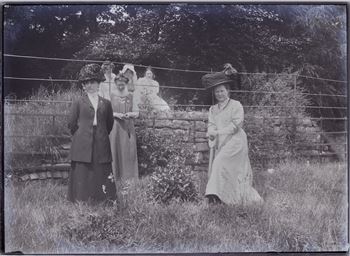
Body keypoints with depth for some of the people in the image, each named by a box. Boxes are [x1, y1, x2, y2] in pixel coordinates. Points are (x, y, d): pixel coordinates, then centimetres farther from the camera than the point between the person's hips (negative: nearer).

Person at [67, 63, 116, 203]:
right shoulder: (78, 103, 4)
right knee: (82, 175, 0)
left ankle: (104, 201, 10)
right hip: (82, 146, -2)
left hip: (101, 145, 2)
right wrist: (80, 136, 8)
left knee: (101, 174, 3)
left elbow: (109, 124, 17)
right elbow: (71, 124, 7)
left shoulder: (106, 103, 9)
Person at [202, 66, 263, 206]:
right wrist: (211, 133, -18)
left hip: (235, 141, -6)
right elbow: (211, 125, 7)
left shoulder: (236, 105, 0)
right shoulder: (213, 109, 17)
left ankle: (215, 193, -32)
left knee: (220, 162, -26)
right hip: (219, 143, 6)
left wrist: (218, 132, -18)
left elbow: (236, 124, -10)